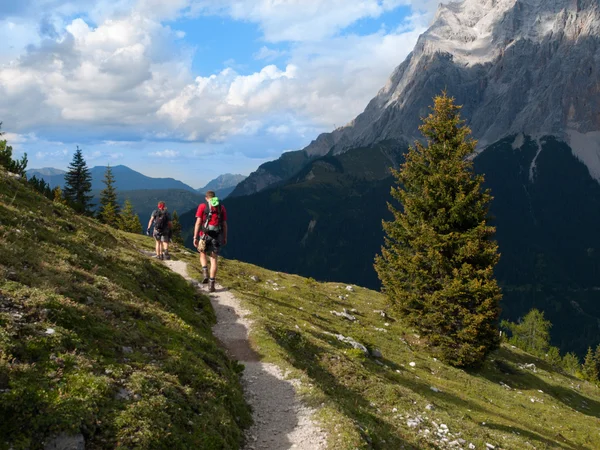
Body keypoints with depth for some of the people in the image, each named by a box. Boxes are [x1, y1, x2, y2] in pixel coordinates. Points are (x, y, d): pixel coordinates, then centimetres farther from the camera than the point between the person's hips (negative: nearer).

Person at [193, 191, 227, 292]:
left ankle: (205, 272, 0)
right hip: (217, 237, 1)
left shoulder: (202, 206, 2)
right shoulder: (222, 208, 9)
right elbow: (224, 224, 9)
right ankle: (211, 284, 2)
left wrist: (195, 237, -4)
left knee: (202, 253, 24)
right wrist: (225, 238, 18)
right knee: (214, 259, 5)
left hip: (205, 235, -1)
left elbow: (198, 223, -5)